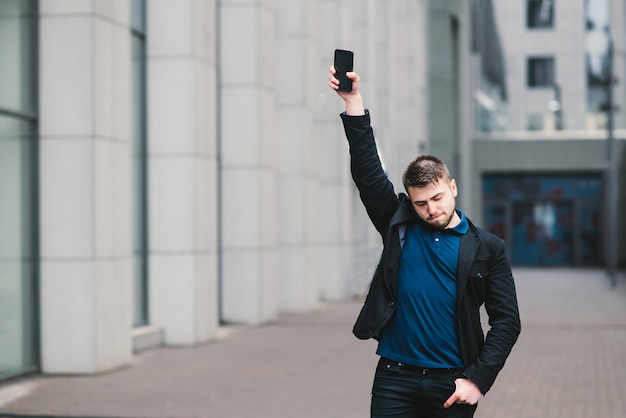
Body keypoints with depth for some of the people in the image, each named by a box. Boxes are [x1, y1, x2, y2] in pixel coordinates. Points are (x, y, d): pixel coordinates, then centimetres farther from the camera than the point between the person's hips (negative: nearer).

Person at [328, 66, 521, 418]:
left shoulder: (487, 248, 3)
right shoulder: (399, 226, 7)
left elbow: (507, 321, 2)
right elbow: (368, 169, 2)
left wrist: (478, 378, -8)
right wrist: (354, 100, -5)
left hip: (452, 385, -1)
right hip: (395, 379, 1)